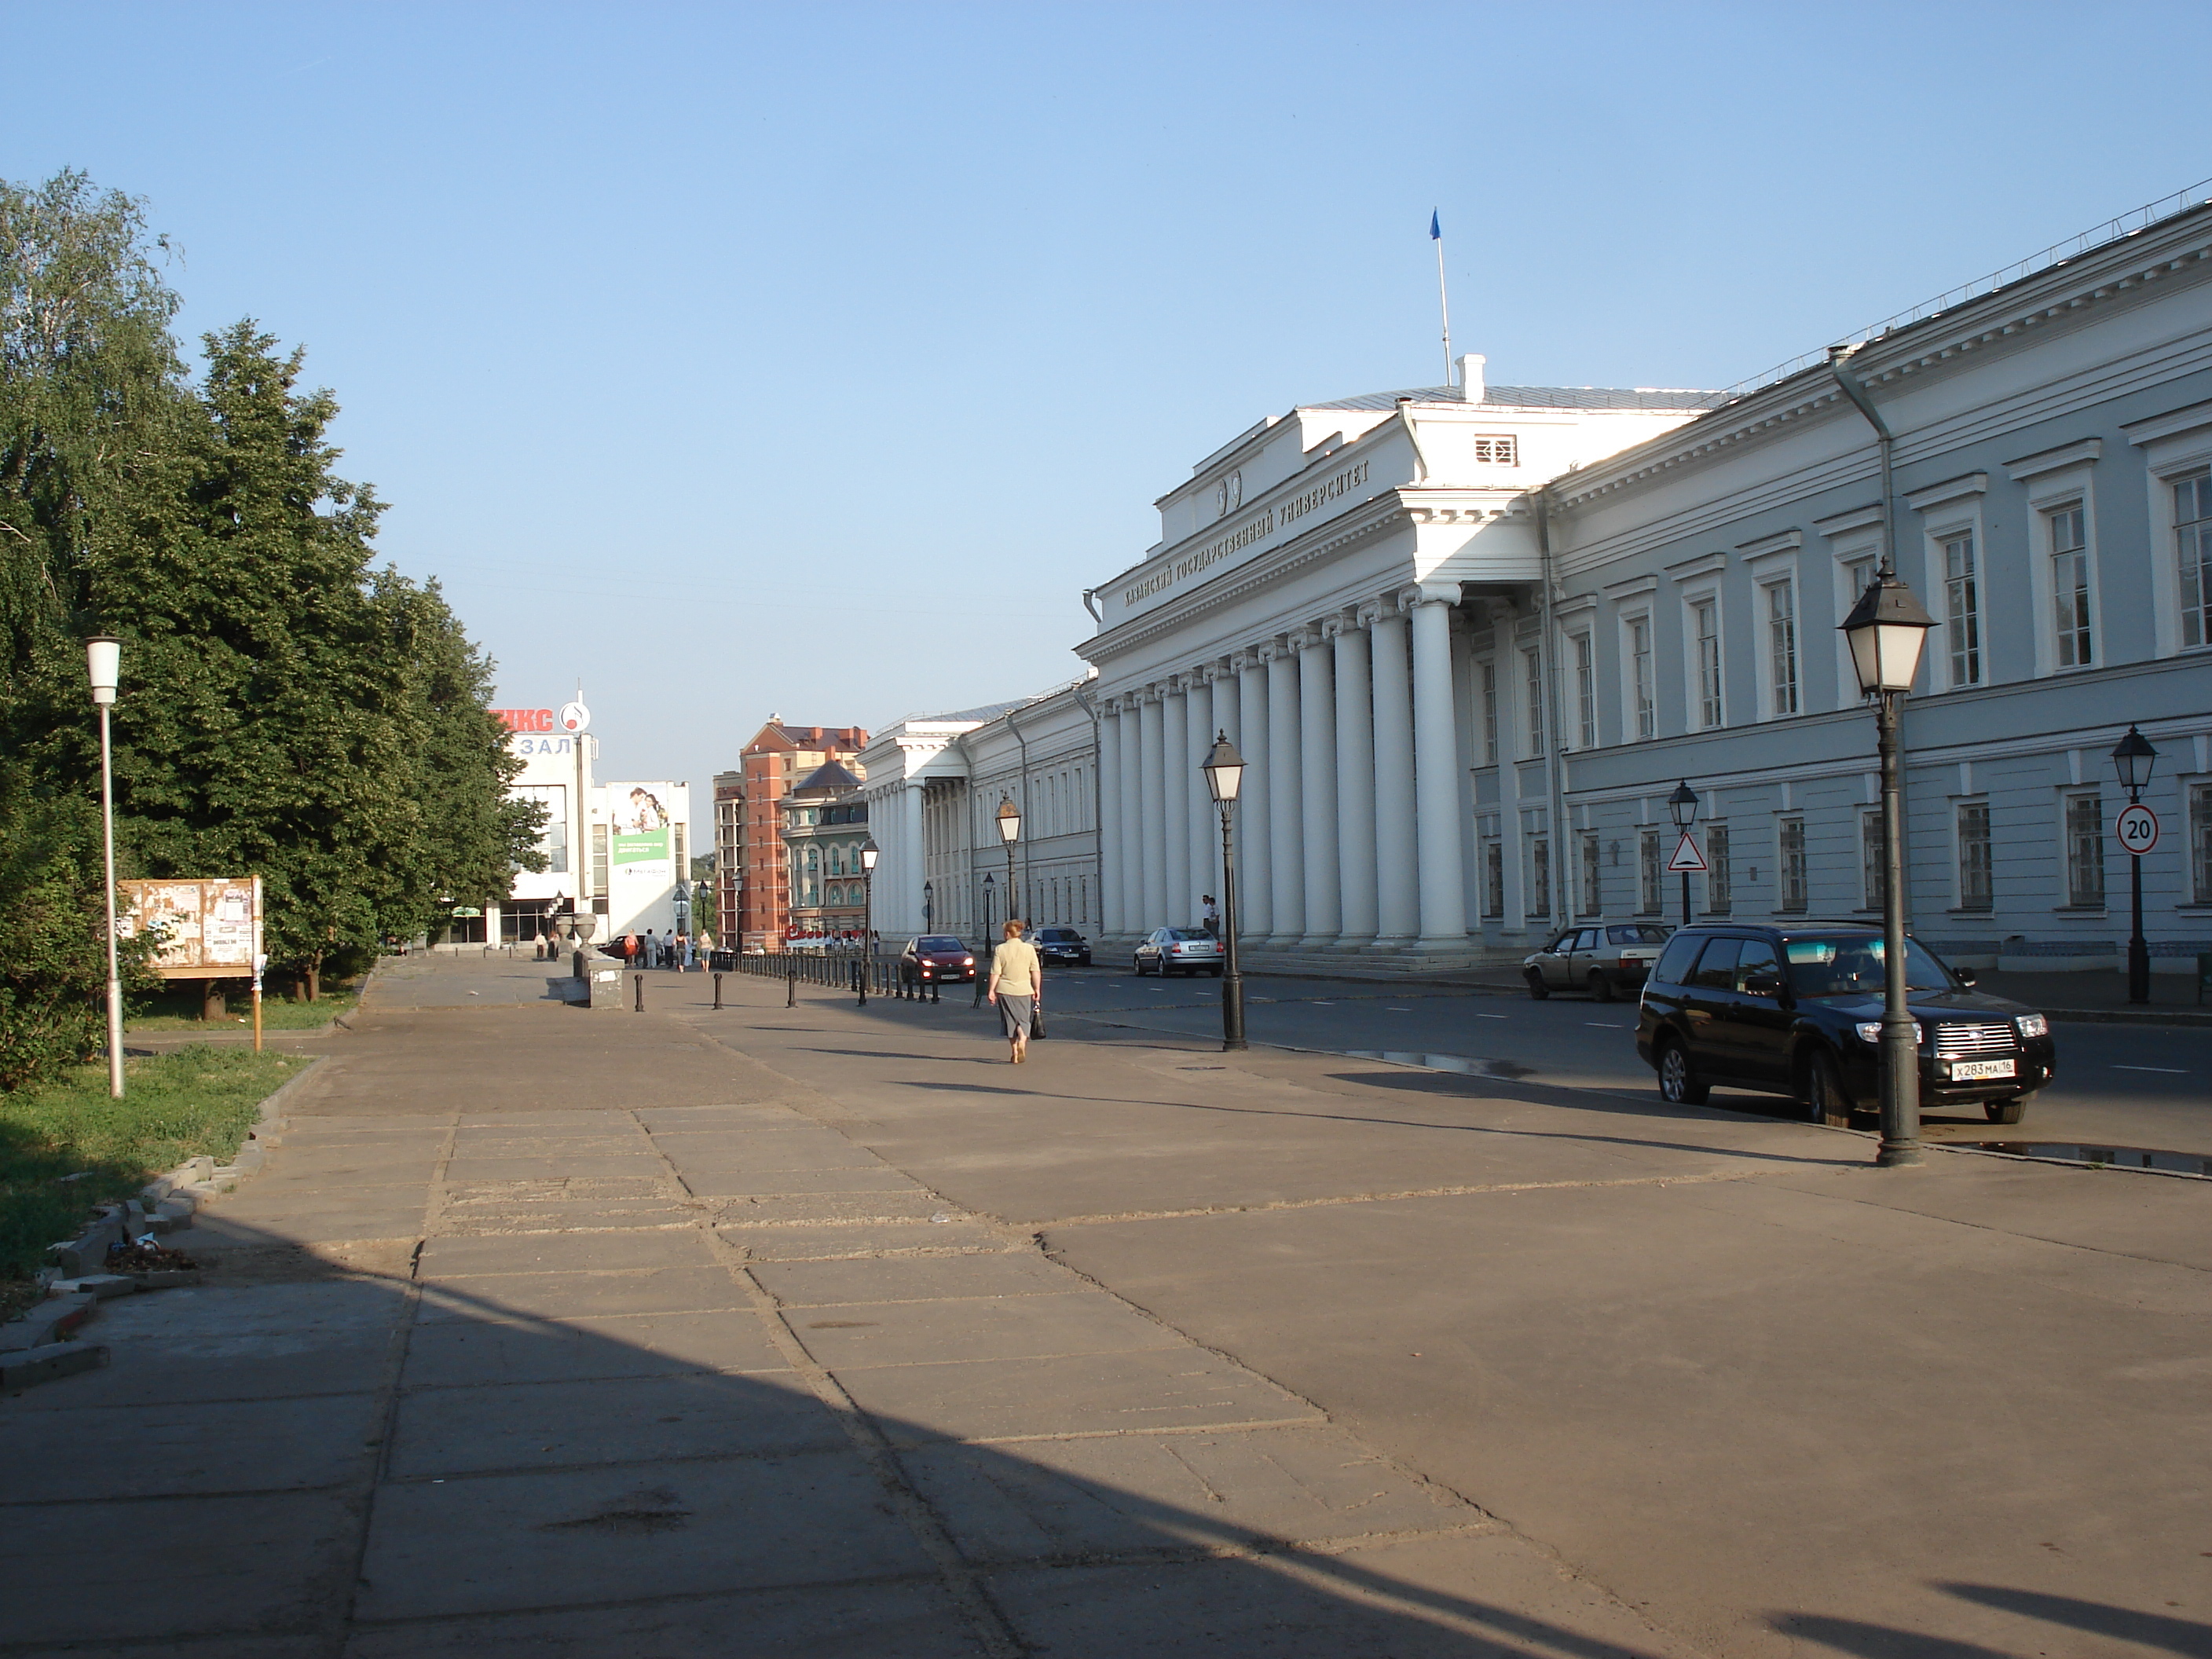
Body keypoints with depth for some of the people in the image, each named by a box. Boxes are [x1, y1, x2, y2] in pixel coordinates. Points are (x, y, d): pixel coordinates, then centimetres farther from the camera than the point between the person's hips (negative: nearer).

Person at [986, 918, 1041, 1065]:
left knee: (1010, 1021, 11)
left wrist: (992, 991, 0)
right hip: (1024, 990, 1)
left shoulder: (1000, 949, -5)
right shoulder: (1029, 948, -1)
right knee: (1023, 1019, 9)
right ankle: (1022, 1042, -20)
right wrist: (1037, 989, 2)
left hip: (1005, 991, 0)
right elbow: (1036, 971, -3)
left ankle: (1015, 1053, 14)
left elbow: (995, 973, -6)